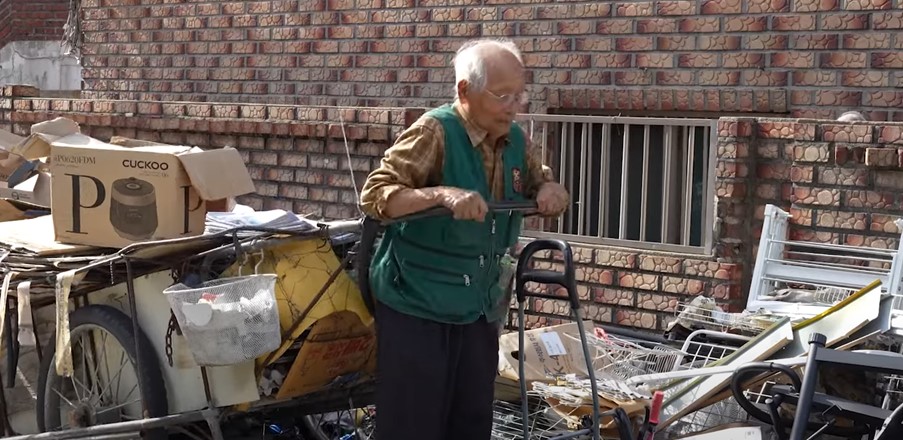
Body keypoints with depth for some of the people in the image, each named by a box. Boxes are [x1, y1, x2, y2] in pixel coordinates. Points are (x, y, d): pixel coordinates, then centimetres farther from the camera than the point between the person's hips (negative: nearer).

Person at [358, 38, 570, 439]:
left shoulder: (515, 140, 3)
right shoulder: (434, 132, -17)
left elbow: (541, 186, 18)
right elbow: (373, 195, -23)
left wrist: (550, 192, -6)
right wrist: (442, 194, -36)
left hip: (480, 310, 7)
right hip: (416, 306, -7)